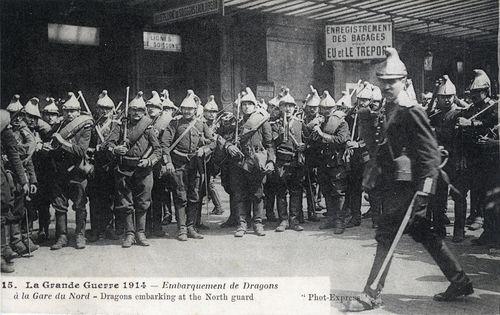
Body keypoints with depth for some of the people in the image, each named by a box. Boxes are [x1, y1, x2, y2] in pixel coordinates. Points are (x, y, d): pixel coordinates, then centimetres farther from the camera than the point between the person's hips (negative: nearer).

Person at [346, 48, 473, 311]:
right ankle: (459, 282, 26)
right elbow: (372, 141, 16)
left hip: (407, 184, -9)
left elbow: (431, 151, -16)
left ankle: (372, 294, -1)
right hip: (392, 182, 10)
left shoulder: (411, 111, -13)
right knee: (421, 232, 15)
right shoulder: (386, 111, 14)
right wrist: (364, 115, 2)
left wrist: (424, 188, -22)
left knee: (386, 234, -8)